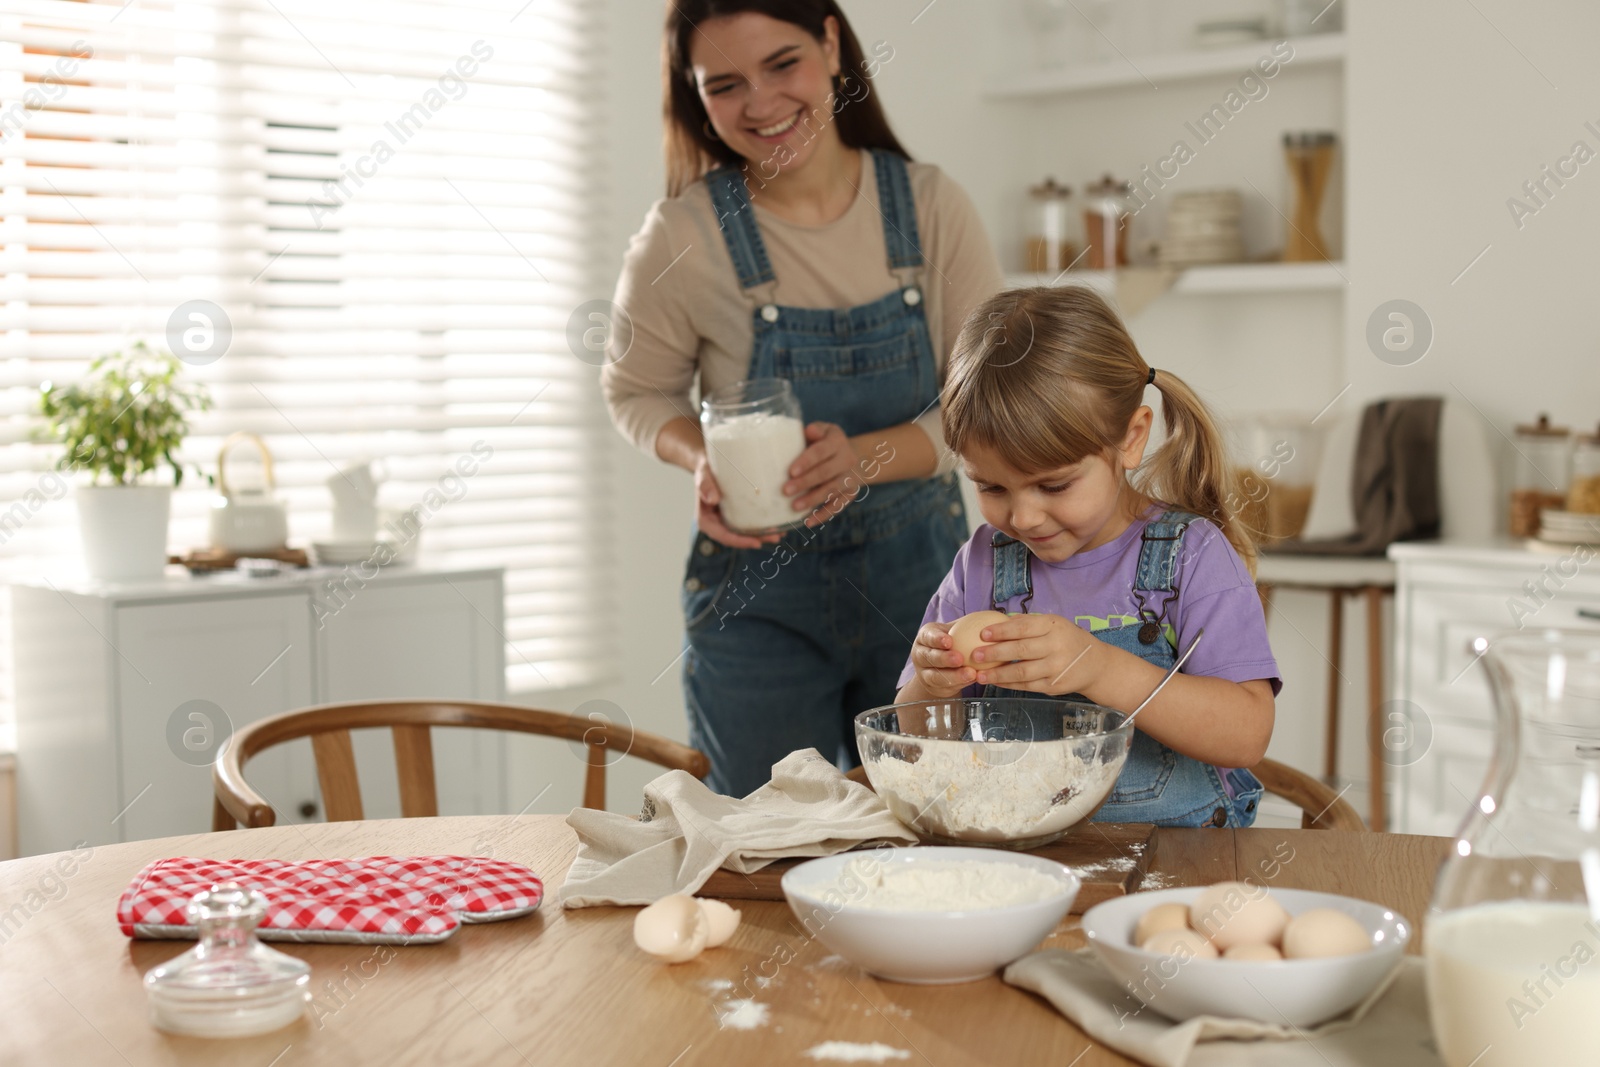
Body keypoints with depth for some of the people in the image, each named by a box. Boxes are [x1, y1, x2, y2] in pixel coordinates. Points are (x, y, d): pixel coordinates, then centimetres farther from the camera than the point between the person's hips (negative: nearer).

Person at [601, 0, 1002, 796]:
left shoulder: (931, 206, -6)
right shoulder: (684, 236, -11)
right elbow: (636, 391, 4)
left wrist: (868, 457, -21)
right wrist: (702, 460, -17)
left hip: (921, 573, 2)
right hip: (759, 593, -1)